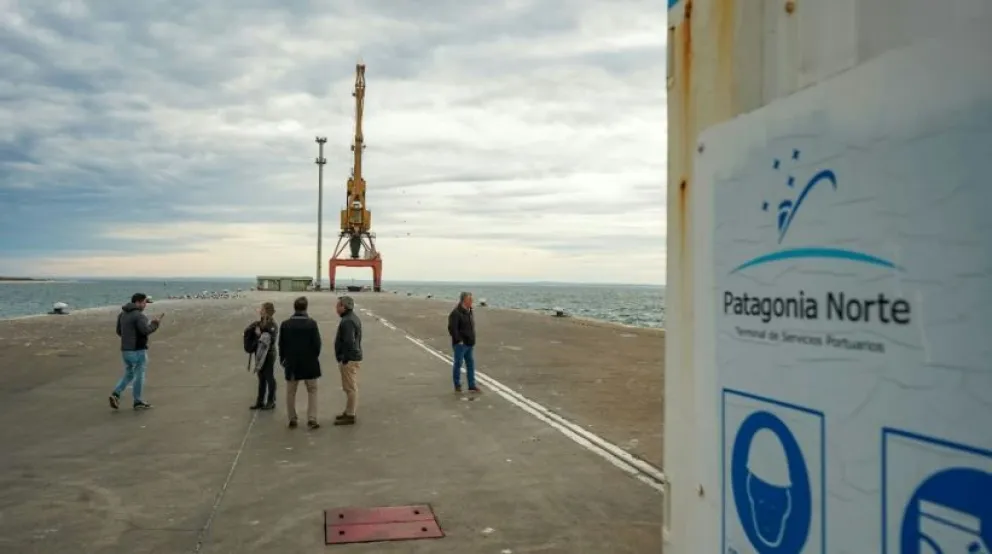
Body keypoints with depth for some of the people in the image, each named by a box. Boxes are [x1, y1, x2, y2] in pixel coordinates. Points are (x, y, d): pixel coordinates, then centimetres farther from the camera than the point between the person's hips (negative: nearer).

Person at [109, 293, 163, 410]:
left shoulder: (122, 314, 11)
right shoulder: (139, 315, -16)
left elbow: (119, 331, 17)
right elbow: (146, 330, -24)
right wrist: (155, 322, -10)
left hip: (125, 350, 8)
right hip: (138, 350, -8)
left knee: (128, 374, 19)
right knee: (139, 375, 4)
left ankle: (116, 394, 3)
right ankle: (138, 401, 11)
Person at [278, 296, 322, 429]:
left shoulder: (285, 324, -4)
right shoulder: (312, 323, -11)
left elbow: (281, 344, 1)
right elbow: (317, 344, -9)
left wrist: (283, 359, 15)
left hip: (291, 363, 2)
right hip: (309, 363, -2)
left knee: (291, 392, 13)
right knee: (312, 391, 7)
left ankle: (292, 419, 16)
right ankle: (312, 419, 0)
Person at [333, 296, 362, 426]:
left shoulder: (347, 321, -20)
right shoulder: (353, 318, 13)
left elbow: (349, 342, -27)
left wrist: (344, 359, -20)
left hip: (349, 359, -11)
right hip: (354, 357, 11)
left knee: (350, 388, -3)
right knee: (351, 387, 18)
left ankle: (350, 415, 3)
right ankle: (349, 411, 29)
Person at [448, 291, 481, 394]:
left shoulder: (470, 311, 11)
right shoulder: (456, 313, -15)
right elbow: (452, 328, -21)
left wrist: (472, 341, 14)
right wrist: (459, 340, -20)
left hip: (469, 344, 8)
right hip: (460, 344, -8)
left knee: (471, 364, 8)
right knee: (458, 364, 3)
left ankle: (472, 386, 13)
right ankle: (457, 385, 14)